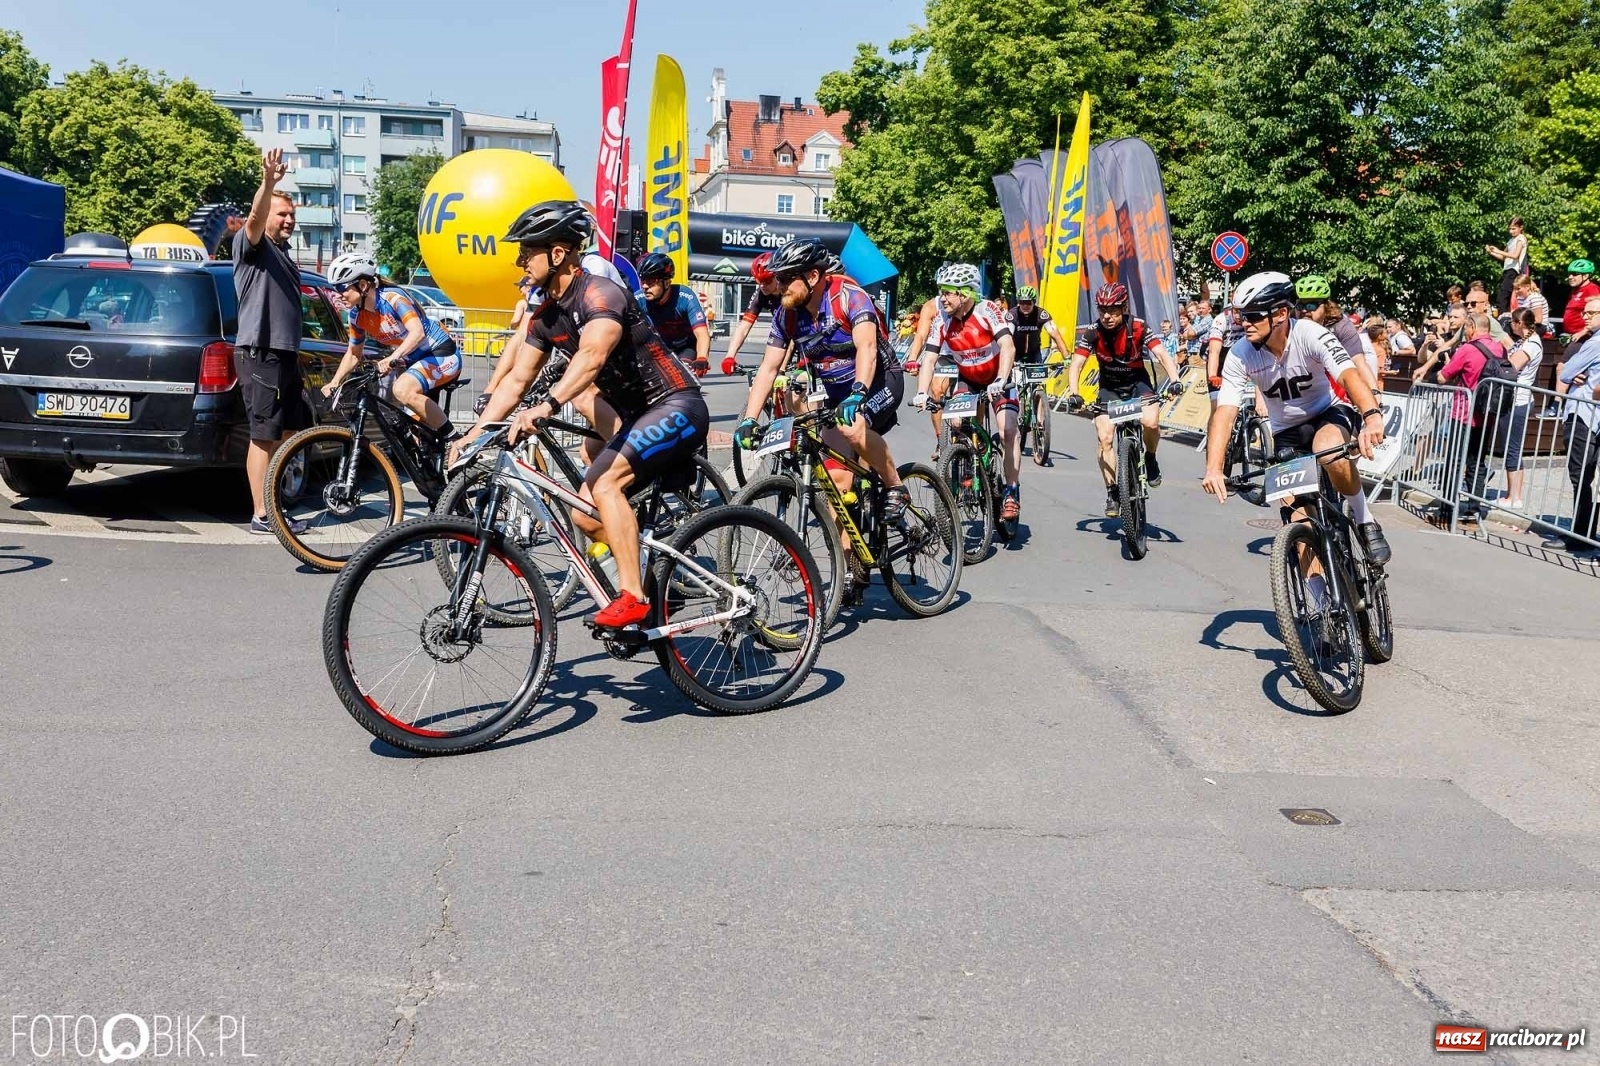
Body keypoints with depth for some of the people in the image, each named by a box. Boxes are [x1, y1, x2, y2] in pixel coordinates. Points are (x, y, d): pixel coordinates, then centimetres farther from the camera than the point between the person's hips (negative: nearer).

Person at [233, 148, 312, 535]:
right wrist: (268, 183, -43)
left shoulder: (284, 256, 24)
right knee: (265, 436, -7)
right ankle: (261, 515, -4)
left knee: (292, 431, 11)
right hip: (259, 354, -9)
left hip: (285, 354, 9)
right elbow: (255, 218, -26)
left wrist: (296, 357, 26)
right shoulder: (252, 245, -2)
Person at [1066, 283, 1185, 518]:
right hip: (1109, 386, 1)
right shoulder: (1093, 332, -17)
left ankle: (1150, 459, 2)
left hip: (1137, 381, -1)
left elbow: (1162, 355, -25)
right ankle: (1112, 493, -2)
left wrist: (1174, 380, -43)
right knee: (1105, 438, -15)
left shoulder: (1137, 328, -19)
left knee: (1151, 421, -29)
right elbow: (1076, 365, -20)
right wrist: (1074, 394, -37)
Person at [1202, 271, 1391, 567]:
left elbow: (1350, 374, -40)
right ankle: (1315, 585, 14)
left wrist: (1372, 416, -60)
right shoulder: (1241, 355, -19)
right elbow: (1224, 412, -25)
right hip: (1286, 432, 3)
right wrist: (1213, 468, -40)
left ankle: (1365, 519, -12)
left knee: (1330, 454, -37)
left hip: (1328, 414, -3)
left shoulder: (1309, 335, -26)